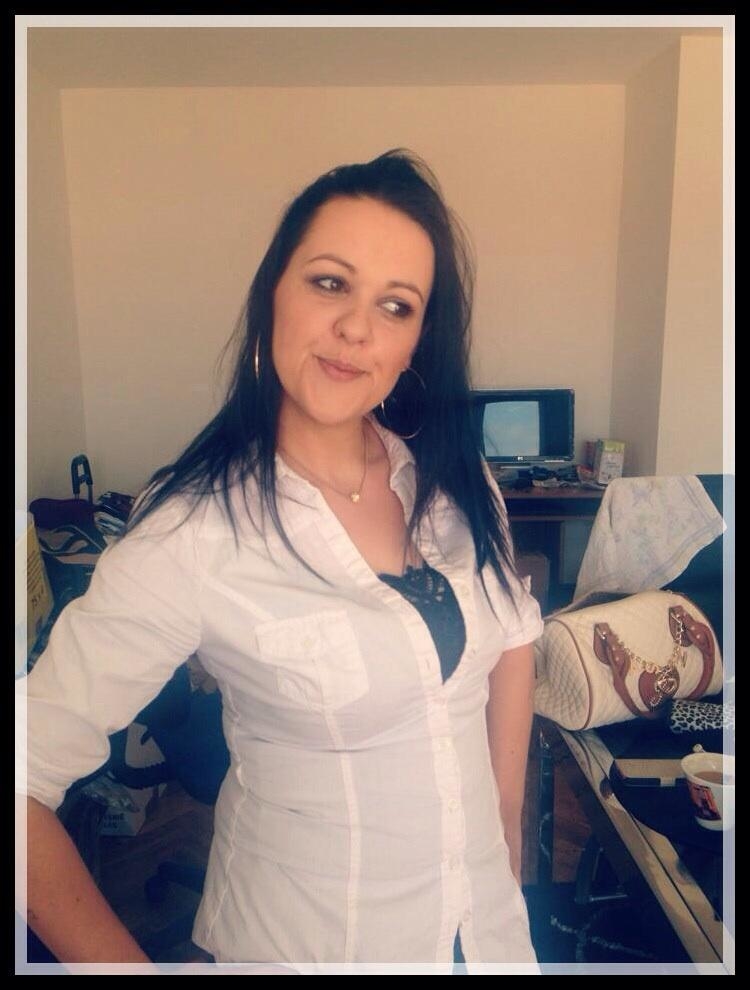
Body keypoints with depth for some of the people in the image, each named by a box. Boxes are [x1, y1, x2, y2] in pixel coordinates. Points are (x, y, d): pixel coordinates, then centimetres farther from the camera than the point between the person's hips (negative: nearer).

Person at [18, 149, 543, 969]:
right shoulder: (192, 536, -25)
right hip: (307, 934, -4)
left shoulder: (455, 482, -10)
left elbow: (509, 638, 4)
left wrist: (508, 833, 5)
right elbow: (29, 781, -22)